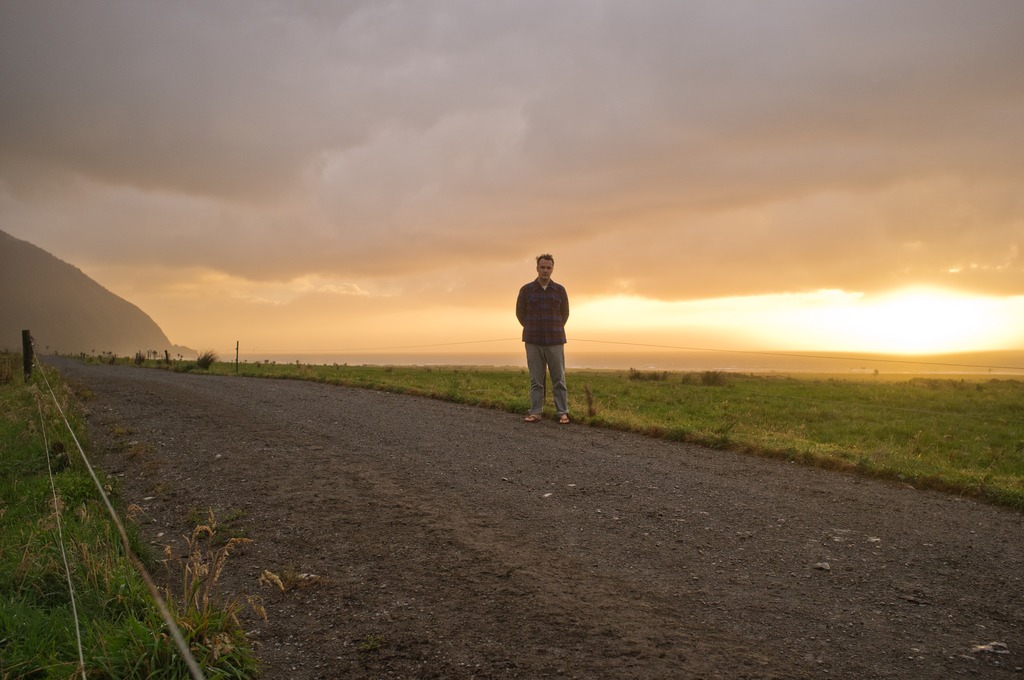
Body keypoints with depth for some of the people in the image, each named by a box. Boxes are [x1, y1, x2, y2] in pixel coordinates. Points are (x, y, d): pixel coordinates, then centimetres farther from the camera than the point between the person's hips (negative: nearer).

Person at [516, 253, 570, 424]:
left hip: (555, 342, 0)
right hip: (533, 342, 0)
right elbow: (520, 313, 10)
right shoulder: (526, 290, -1)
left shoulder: (560, 290, 2)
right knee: (536, 379, 2)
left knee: (558, 379, 1)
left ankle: (562, 413, 5)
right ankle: (535, 413, 6)